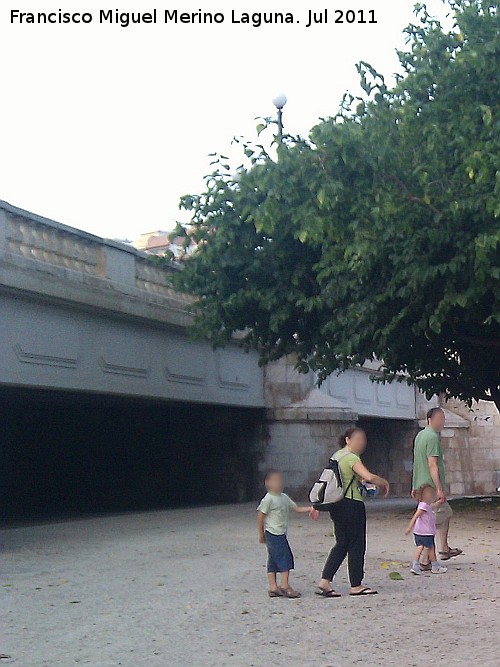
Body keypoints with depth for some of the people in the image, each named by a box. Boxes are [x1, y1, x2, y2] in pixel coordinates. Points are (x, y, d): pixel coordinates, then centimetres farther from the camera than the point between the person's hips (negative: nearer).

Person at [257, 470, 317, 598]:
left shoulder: (284, 497, 12)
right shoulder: (268, 499, -12)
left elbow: (296, 508, 12)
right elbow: (260, 517, -9)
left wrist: (310, 509, -3)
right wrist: (261, 534, -5)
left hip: (281, 534, 8)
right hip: (273, 534, -8)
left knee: (273, 561, 9)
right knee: (284, 558, -9)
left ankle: (273, 587, 11)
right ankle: (284, 586, -6)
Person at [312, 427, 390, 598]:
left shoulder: (336, 456, 13)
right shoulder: (352, 458, -14)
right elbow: (369, 477, -28)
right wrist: (384, 483, -9)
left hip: (336, 505, 9)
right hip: (352, 505, -9)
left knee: (341, 544, 13)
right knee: (356, 545, 3)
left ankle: (324, 581, 6)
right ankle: (356, 585, 12)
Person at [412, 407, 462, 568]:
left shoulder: (420, 436, 14)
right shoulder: (432, 437, -16)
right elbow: (432, 464, -22)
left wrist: (415, 486, 24)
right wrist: (439, 489, -23)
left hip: (421, 485, 10)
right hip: (431, 486, -10)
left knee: (446, 513, 23)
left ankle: (444, 549, 29)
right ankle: (426, 561, -1)